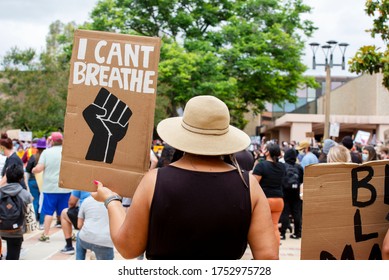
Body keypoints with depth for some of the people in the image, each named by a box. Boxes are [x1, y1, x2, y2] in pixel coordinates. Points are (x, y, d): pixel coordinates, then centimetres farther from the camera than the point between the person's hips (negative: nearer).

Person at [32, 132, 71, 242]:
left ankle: (45, 234, 10)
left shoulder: (46, 152, -7)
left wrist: (33, 170, 12)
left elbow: (39, 168, -9)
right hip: (65, 187, 1)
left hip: (50, 187, -1)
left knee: (48, 212, 7)